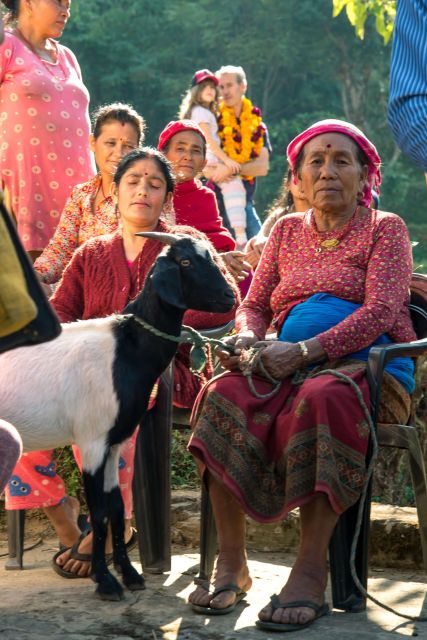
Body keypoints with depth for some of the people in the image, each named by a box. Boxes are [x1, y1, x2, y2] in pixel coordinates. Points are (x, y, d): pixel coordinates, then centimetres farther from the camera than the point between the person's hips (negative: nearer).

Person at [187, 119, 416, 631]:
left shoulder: (385, 229, 8)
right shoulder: (288, 230, 23)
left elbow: (381, 311, -7)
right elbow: (253, 305, 19)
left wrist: (305, 350, -21)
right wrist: (246, 339, -8)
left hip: (368, 366, -4)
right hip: (287, 365, 4)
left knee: (321, 398, -40)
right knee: (224, 394, -29)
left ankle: (311, 571, -38)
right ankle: (230, 562, -28)